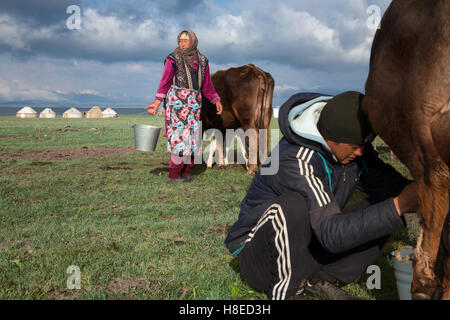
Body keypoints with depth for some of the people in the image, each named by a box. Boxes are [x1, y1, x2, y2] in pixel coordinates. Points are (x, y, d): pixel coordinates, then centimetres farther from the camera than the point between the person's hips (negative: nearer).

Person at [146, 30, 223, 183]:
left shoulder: (202, 61, 11)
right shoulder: (173, 59, 0)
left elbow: (207, 85, 18)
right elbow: (165, 83, -1)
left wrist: (216, 100, 9)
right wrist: (156, 103, -9)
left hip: (194, 102, 5)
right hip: (177, 100, -5)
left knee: (193, 136, 3)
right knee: (179, 135, -10)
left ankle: (185, 172, 13)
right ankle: (173, 174, -4)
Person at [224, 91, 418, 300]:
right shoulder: (295, 161, -32)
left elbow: (387, 181, 1)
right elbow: (331, 233, -37)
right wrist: (398, 206, -41)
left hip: (311, 245, 7)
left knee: (382, 208, -6)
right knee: (291, 206, -39)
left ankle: (323, 281, -5)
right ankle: (285, 292, -18)